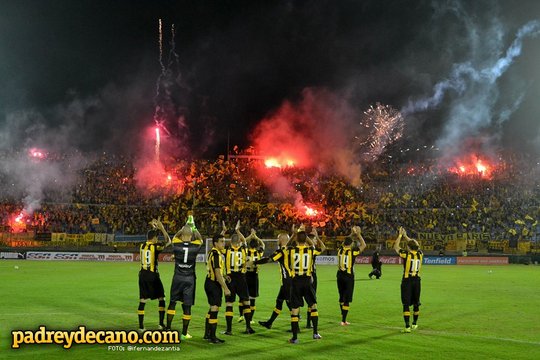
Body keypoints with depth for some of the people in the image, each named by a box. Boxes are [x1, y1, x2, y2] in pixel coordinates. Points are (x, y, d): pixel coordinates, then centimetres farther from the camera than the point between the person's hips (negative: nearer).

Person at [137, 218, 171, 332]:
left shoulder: (142, 246, 6)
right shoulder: (155, 246, -10)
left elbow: (149, 240, 28)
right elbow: (168, 241, 1)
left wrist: (154, 228, 33)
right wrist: (162, 228, 3)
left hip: (143, 275, 5)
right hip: (152, 275, -5)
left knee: (142, 300, 6)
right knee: (161, 298, 10)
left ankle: (141, 326, 5)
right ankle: (161, 324, 8)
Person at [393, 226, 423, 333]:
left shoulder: (407, 254, -12)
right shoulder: (420, 254, 1)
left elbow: (396, 247, 2)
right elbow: (415, 245, 21)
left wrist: (400, 235, 12)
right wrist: (405, 236, 27)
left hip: (407, 281, -5)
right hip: (417, 280, 5)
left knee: (406, 304, -2)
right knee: (416, 303, 16)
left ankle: (407, 327, -6)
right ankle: (414, 324, 30)